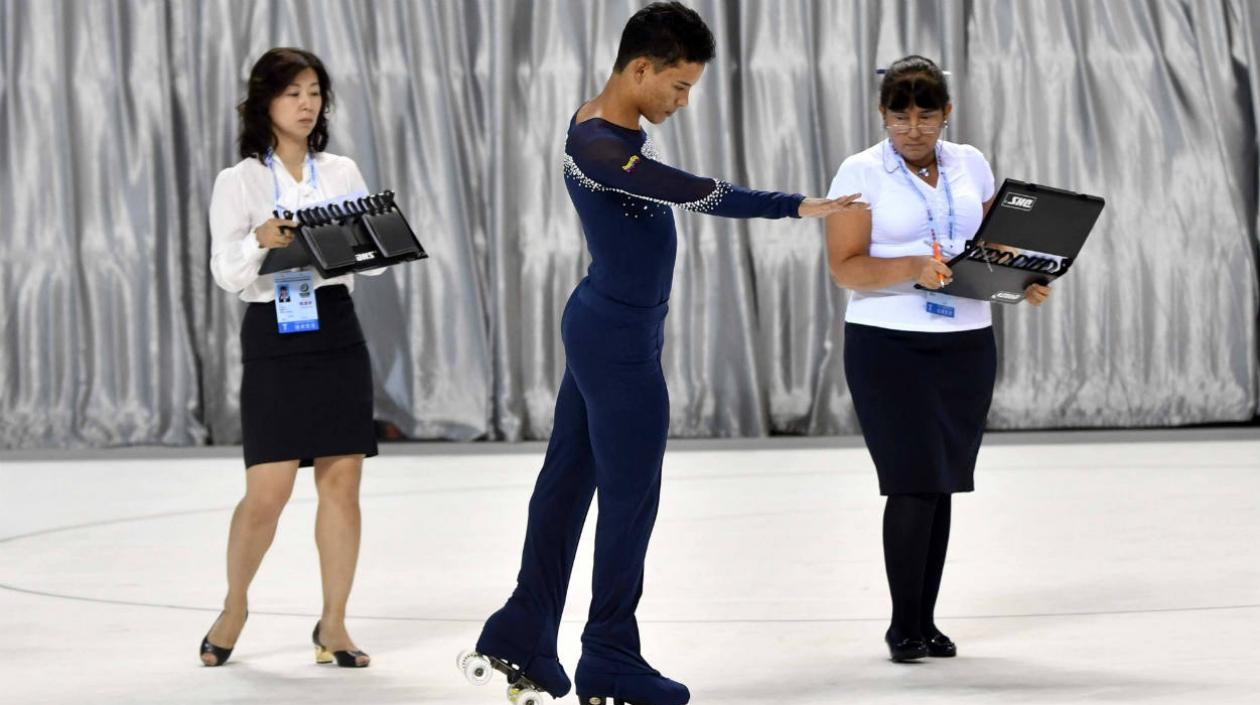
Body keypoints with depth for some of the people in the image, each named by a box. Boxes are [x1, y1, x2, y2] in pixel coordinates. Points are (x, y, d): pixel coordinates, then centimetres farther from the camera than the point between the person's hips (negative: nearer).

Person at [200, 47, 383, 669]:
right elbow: (227, 273, -7)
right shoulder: (239, 182, -1)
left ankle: (333, 623, 10)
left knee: (342, 482, 1)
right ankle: (234, 606, 18)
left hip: (337, 332, 3)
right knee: (266, 495, -6)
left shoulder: (342, 173, 10)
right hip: (274, 337, -3)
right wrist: (261, 242, -27)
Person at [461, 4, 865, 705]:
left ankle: (523, 639, 19)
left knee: (567, 478, 13)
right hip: (621, 341, -10)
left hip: (602, 326, 10)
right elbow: (699, 193, -30)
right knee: (631, 497, 0)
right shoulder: (600, 149, -26)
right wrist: (798, 206, -26)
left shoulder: (613, 127, 7)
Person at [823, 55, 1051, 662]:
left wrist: (1025, 280, -4)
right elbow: (845, 266, -10)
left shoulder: (971, 166, 10)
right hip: (889, 344, -4)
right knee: (913, 484, -9)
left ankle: (926, 621, 15)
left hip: (967, 344, 4)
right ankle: (904, 627, 1)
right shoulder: (861, 173, -4)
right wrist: (913, 270, -25)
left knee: (941, 485, 6)